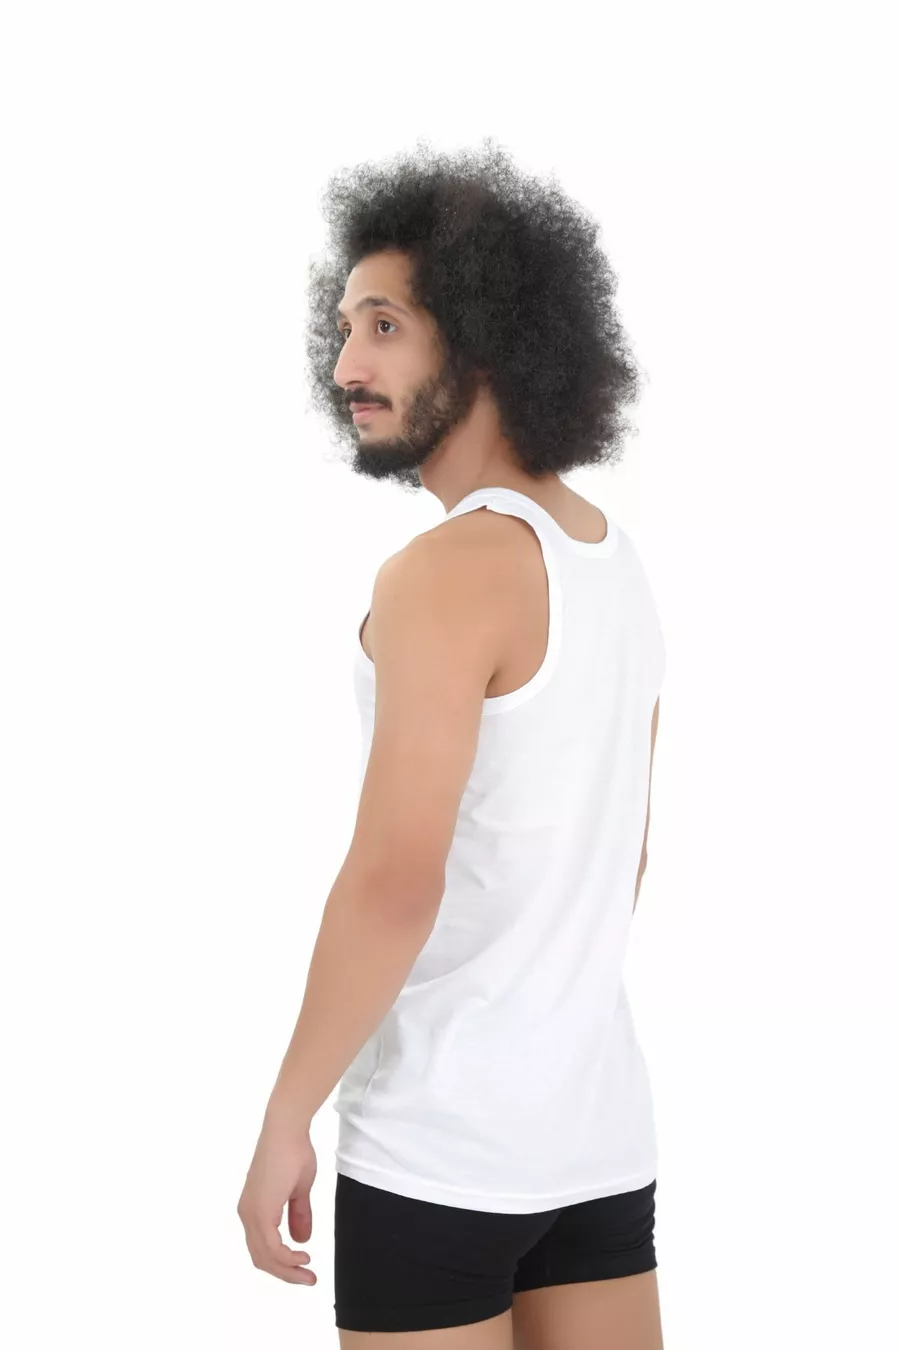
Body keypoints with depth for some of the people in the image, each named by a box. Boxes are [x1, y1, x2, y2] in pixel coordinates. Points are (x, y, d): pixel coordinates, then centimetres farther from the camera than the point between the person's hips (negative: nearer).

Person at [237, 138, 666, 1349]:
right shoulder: (617, 559, 9)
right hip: (602, 1122, 8)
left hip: (441, 1144, -8)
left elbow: (395, 884, -22)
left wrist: (286, 1117, -12)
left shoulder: (449, 570, -17)